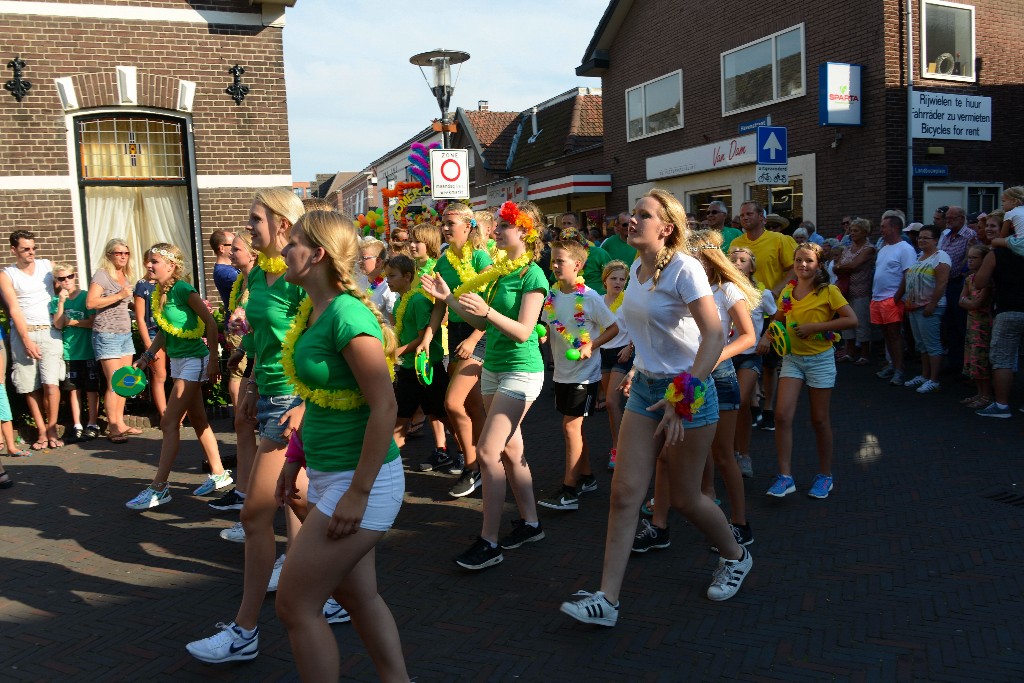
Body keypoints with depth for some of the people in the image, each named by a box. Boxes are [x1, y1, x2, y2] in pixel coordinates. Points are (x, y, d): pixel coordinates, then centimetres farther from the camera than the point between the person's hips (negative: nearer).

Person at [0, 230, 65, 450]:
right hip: (22, 333, 0)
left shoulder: (48, 266, 8)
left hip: (49, 332, 0)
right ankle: (41, 431, 9)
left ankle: (52, 429, 0)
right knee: (30, 387, 1)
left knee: (50, 382, -11)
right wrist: (26, 341, -12)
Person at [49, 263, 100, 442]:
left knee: (91, 389, 2)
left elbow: (93, 322, -10)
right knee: (74, 389, 8)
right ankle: (77, 426, 15)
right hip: (69, 351, 3)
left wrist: (71, 322, -6)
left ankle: (92, 425, 10)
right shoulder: (56, 300, 6)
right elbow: (58, 325, -5)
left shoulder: (85, 296, -4)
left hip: (88, 350, -3)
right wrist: (61, 302, -13)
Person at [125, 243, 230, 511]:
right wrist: (147, 356, 8)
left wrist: (214, 359, -15)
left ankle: (159, 488, -3)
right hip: (177, 360, 9)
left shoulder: (182, 289, -18)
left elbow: (210, 323, -16)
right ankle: (219, 474, 26)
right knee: (198, 421, 14)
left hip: (194, 360, -9)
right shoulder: (159, 293, 7)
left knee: (169, 423, -8)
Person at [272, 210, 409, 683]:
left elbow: (384, 406, -23)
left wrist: (358, 493, -21)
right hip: (329, 476, 9)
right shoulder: (312, 311, 7)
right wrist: (295, 461, 17)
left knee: (295, 607, 1)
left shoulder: (347, 314, -21)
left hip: (362, 481, -9)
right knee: (358, 595, 19)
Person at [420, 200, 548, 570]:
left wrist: (487, 310, -33)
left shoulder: (532, 276, -13)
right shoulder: (498, 272, 9)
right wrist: (448, 298, 4)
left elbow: (523, 332, -20)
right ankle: (530, 522, 27)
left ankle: (489, 542, -3)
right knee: (511, 450, 13)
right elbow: (483, 324, 10)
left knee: (488, 451, -11)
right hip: (493, 368, 8)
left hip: (521, 371, -8)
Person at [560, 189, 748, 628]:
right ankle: (607, 600, 3)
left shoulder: (684, 269, -16)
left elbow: (714, 336, -22)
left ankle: (735, 556, 37)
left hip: (689, 389, -7)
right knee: (624, 493, -1)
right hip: (645, 387, 7)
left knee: (684, 498, 7)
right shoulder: (636, 268, 7)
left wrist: (682, 397, -26)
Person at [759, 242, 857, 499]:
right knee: (782, 415, -10)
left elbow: (852, 320, -15)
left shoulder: (828, 292, -9)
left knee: (819, 420, 7)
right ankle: (785, 476, -4)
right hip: (792, 358, 3)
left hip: (820, 359, -3)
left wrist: (814, 327, -20)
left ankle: (825, 475, 25)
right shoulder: (787, 292, 4)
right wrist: (767, 336, -2)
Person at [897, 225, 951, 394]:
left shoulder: (940, 257, -11)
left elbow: (941, 284, -19)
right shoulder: (918, 257, 16)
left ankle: (934, 381, -1)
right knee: (922, 344, 15)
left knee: (932, 344, -5)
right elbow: (906, 280, 20)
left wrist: (931, 305, -21)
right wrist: (898, 298, 13)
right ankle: (924, 376, 23)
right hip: (914, 307, 9)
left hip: (928, 309, -9)